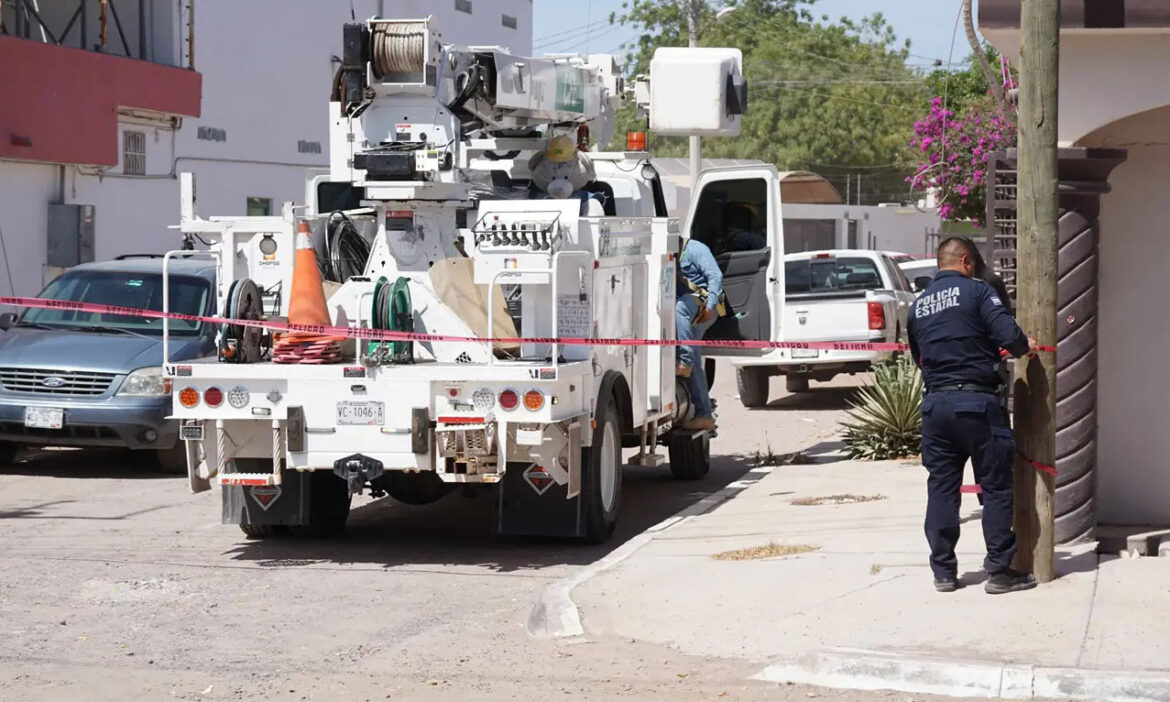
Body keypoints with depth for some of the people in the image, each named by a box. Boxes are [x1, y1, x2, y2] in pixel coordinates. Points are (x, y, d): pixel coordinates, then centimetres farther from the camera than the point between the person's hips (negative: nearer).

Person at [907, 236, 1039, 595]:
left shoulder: (918, 306, 12)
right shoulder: (976, 291, -6)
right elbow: (1008, 335, -14)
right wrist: (1025, 346, 6)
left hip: (935, 404, 5)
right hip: (978, 402, -5)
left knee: (941, 487, 10)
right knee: (996, 486, 4)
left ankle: (943, 571, 12)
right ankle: (1000, 570, 5)